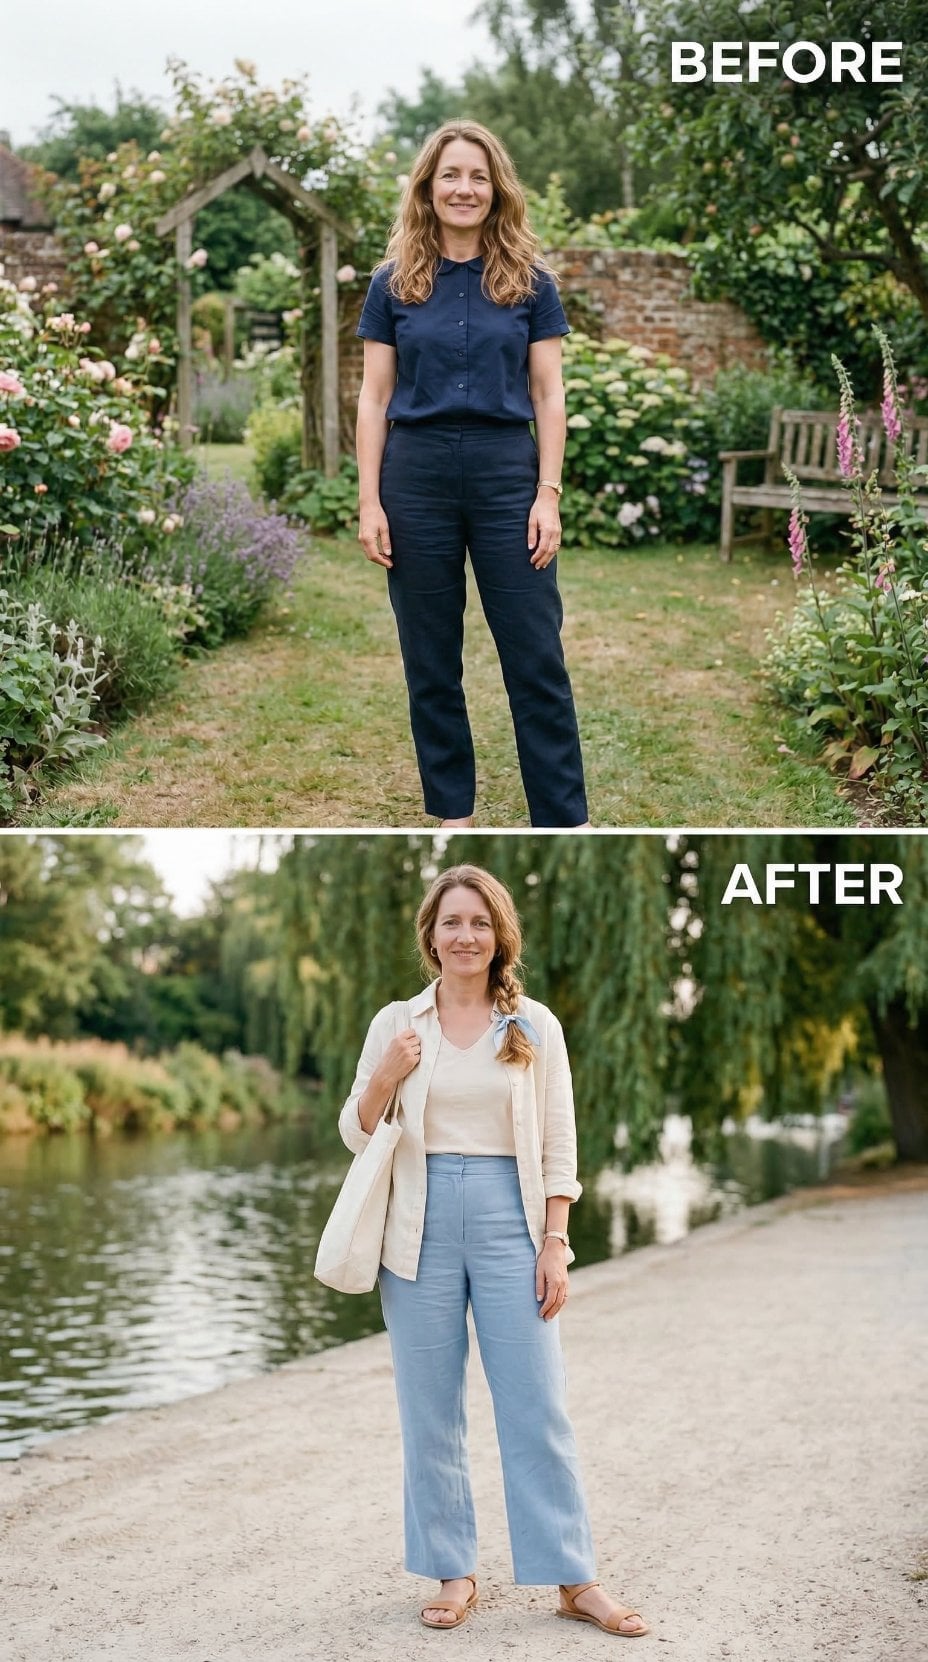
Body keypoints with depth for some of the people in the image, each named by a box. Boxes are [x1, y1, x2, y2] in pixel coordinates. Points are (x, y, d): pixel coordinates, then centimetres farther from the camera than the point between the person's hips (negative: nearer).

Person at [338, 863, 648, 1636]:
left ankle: (576, 1579, 9)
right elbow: (356, 1134, 8)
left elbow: (558, 1147, 4)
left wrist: (555, 1244, -4)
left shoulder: (535, 1026, 4)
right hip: (424, 1224, 1)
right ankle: (455, 1573, 18)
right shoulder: (396, 1024, 5)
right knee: (430, 1412, 6)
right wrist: (384, 1079, -11)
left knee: (538, 1406, 0)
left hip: (509, 1220, -1)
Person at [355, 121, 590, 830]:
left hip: (507, 472, -1)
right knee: (431, 660, 7)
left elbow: (549, 395, 3)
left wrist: (549, 494, -6)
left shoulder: (529, 281, 4)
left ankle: (565, 818, 5)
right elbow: (375, 398, 5)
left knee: (537, 657, -1)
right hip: (417, 474, 1)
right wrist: (369, 503, -2)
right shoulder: (394, 284, 5)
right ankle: (453, 811, 19)